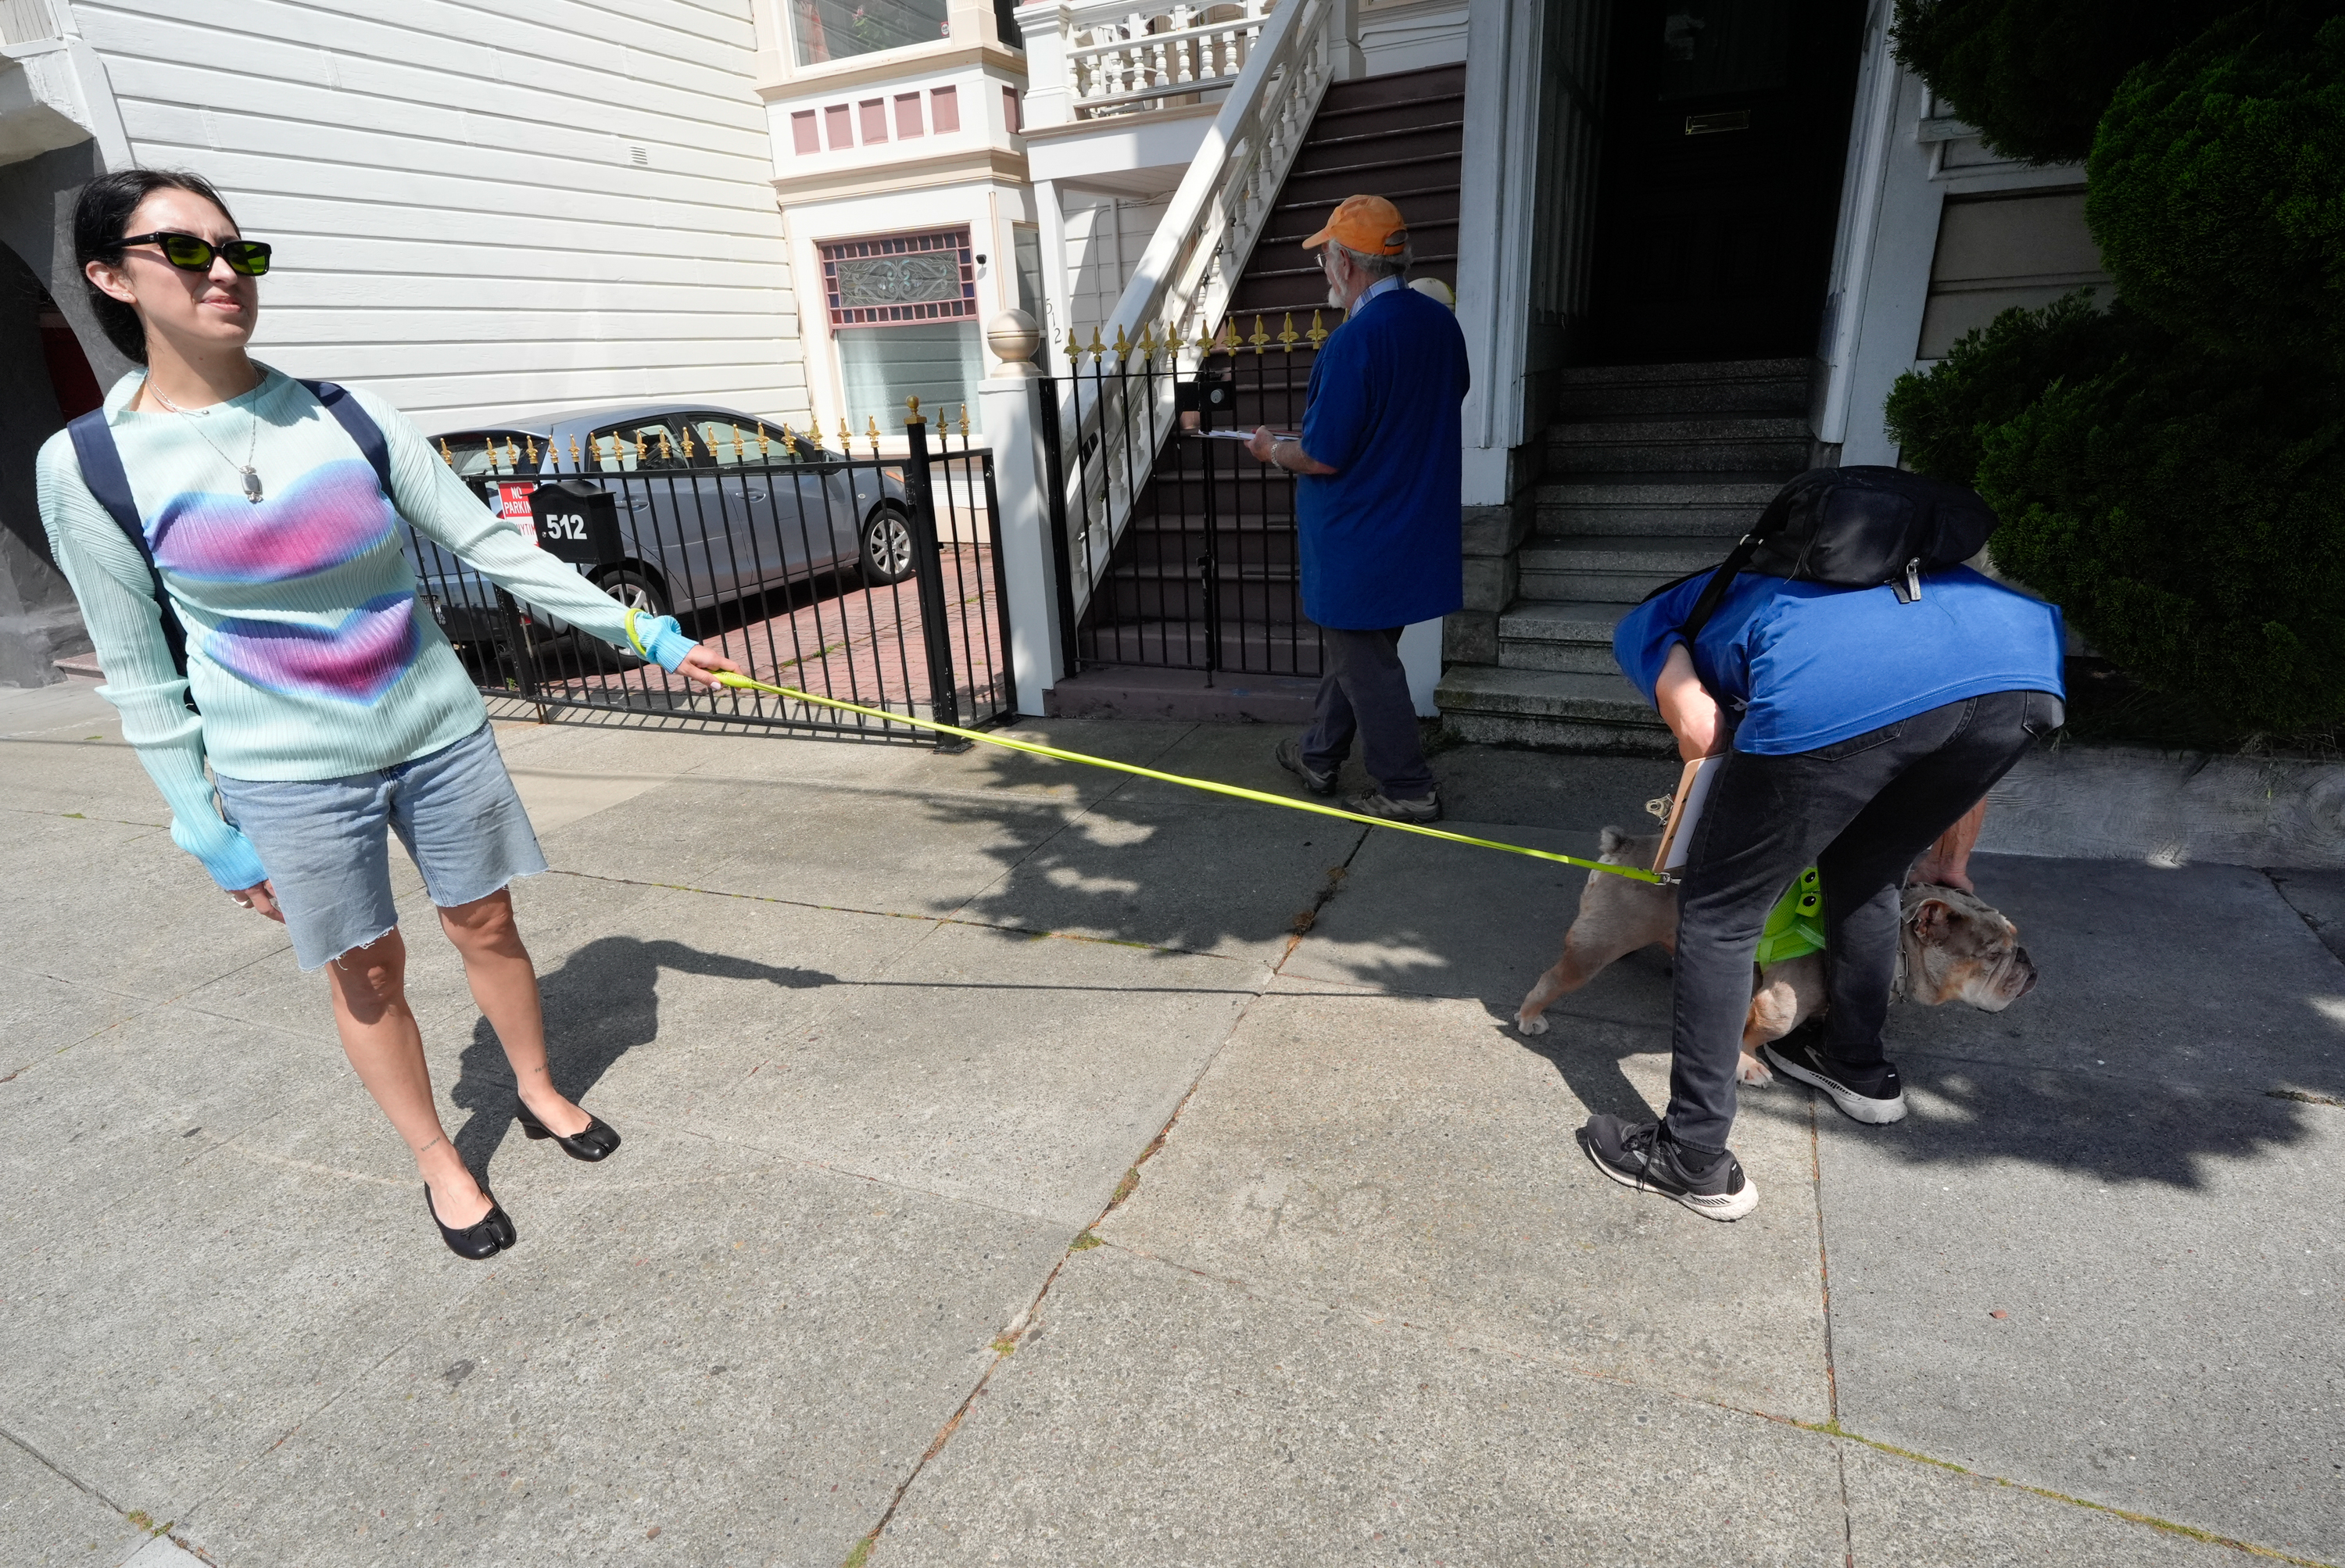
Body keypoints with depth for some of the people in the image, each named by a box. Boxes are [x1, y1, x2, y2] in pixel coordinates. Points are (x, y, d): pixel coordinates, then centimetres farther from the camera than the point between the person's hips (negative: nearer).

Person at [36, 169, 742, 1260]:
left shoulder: (348, 417, -2)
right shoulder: (89, 465, -6)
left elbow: (491, 546, -1)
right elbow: (139, 675, -2)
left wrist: (643, 632, -6)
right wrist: (207, 830, -3)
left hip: (439, 730, 2)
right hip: (288, 773, -2)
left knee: (486, 925, 12)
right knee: (365, 970, 9)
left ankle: (540, 1092, 36)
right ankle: (440, 1165, 28)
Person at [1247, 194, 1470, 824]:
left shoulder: (1354, 342, -23)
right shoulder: (1441, 321, 3)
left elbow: (1322, 457, -22)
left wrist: (1272, 449, -2)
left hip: (1360, 541, -9)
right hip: (1417, 529, 9)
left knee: (1364, 664, 6)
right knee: (1355, 648, 21)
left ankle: (1408, 791, 16)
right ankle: (1318, 755, 36)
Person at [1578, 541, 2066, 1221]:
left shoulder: (1645, 623, 30)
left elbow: (1698, 730, 7)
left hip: (1836, 694, -6)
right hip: (2025, 676, 7)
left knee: (1720, 912, 12)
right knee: (1866, 876, 31)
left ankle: (1695, 1159, 19)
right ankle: (1856, 1062, 49)